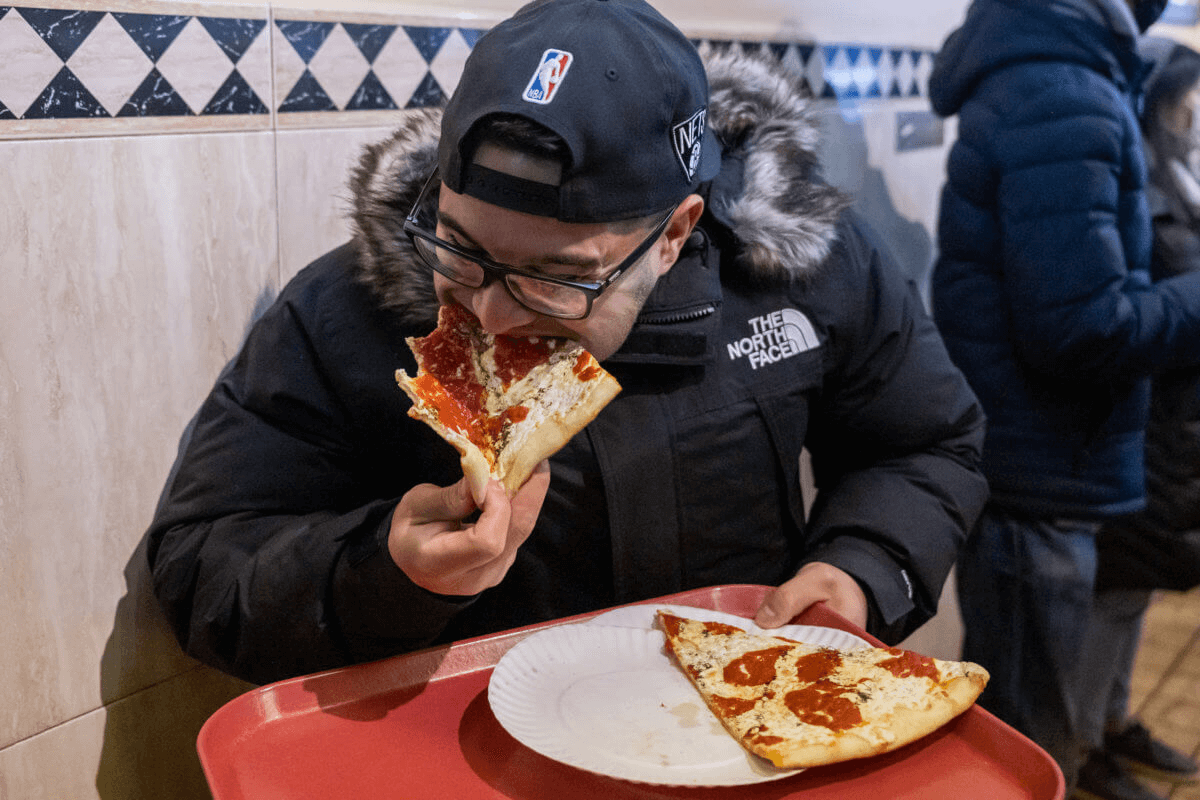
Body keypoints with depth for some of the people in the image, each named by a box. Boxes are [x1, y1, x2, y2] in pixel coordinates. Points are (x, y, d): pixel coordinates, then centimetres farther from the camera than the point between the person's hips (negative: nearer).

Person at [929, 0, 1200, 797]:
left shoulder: (1029, 76, 11)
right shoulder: (1061, 100, -21)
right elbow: (1079, 328, -25)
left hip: (1025, 470, 10)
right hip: (1037, 482, -10)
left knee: (1011, 733, 25)